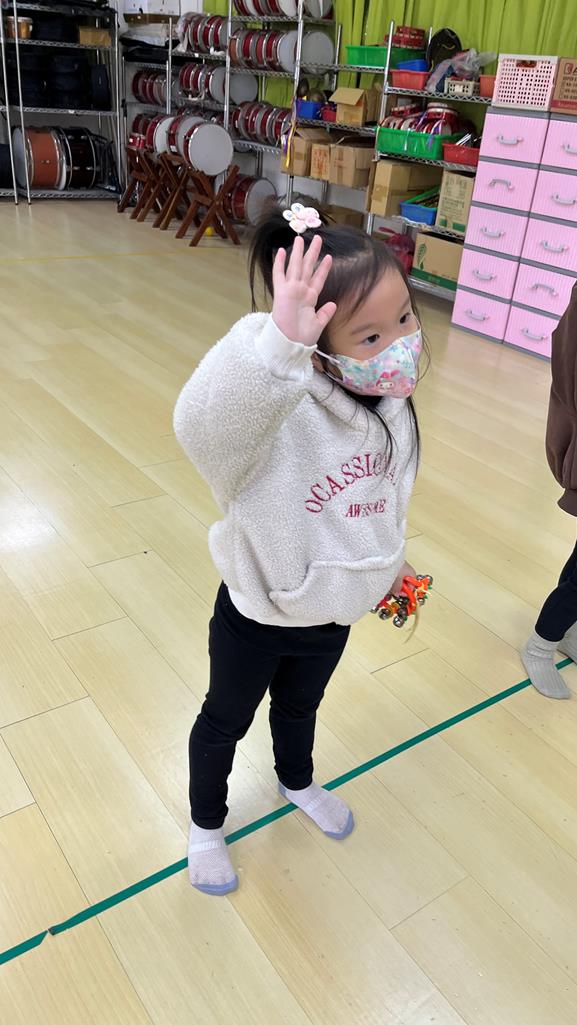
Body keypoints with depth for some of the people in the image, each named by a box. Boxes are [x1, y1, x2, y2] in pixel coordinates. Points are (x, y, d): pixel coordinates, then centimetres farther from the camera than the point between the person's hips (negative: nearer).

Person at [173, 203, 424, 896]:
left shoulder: (390, 406, -11)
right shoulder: (278, 410, -35)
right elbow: (203, 424, -58)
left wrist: (391, 561, 20)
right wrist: (277, 341, -72)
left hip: (334, 614, 6)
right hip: (256, 617, -5)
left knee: (300, 707, 34)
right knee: (225, 721, 23)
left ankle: (297, 783, 67)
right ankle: (205, 823, 54)